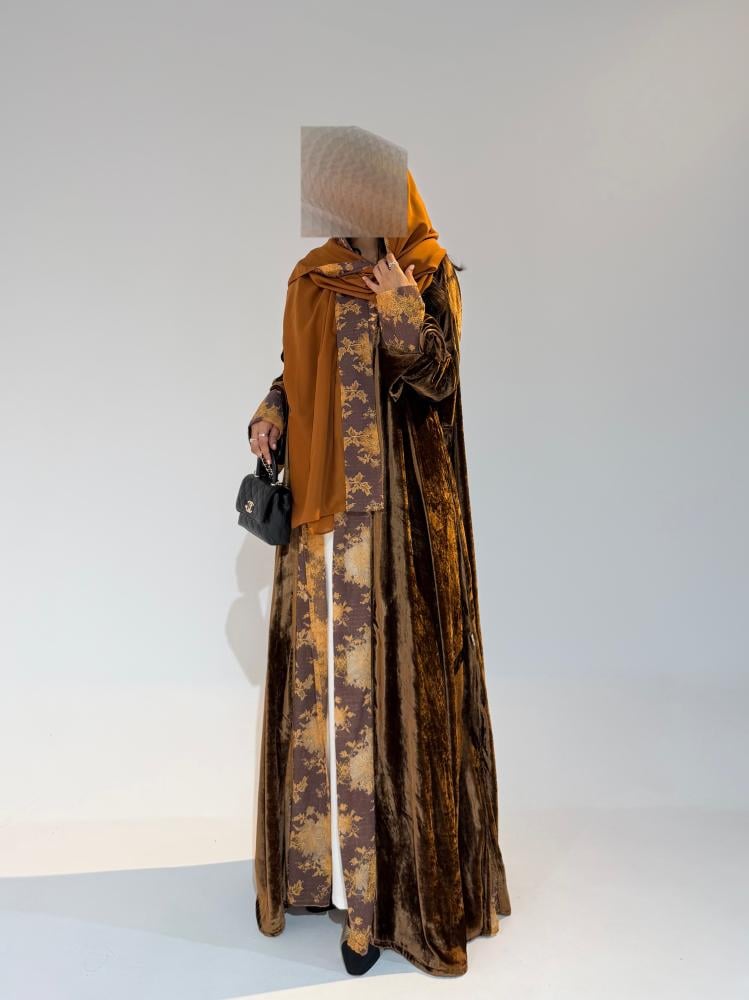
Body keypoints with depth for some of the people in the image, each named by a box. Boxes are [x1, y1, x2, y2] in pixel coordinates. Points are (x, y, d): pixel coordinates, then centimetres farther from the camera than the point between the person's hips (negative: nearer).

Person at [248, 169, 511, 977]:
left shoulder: (428, 277, 0)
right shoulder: (311, 278, 14)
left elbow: (435, 375, -10)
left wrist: (401, 310, -23)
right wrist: (269, 414, 0)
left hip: (395, 506, -4)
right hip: (319, 500, 5)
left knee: (387, 674, -4)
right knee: (318, 673, 9)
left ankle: (386, 885, 11)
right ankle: (316, 860, 27)